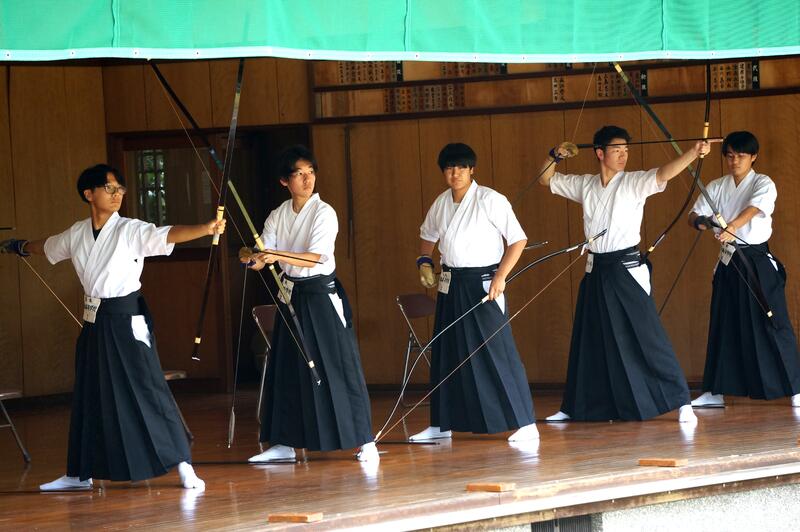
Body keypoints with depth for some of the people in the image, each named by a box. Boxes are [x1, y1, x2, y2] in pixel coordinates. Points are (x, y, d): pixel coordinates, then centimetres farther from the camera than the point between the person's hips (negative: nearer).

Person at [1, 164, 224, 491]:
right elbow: (47, 247, 27)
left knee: (148, 390, -11)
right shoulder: (77, 234, 5)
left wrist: (206, 229, -47)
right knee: (89, 396, 14)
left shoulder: (132, 231, -11)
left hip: (127, 320, -6)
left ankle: (183, 466, -9)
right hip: (95, 323, 6)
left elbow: (169, 235, -29)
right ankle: (79, 474, 25)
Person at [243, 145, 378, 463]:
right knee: (286, 369, 10)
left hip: (322, 294, -6)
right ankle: (285, 443, 20)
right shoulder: (278, 216, 6)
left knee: (340, 366, -8)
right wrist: (253, 259, -22)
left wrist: (278, 255, -34)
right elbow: (264, 260, 1)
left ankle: (365, 441, -5)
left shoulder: (323, 213, -11)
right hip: (292, 295, 6)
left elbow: (315, 257, -21)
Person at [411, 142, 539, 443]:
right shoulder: (441, 203, 7)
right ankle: (441, 425, 24)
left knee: (498, 352, -12)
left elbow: (518, 239, -12)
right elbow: (428, 235, 27)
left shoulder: (490, 200, -12)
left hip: (484, 284, -7)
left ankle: (525, 424, -10)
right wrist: (425, 262, 11)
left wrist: (500, 277, -17)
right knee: (446, 355, 12)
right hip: (451, 285, 7)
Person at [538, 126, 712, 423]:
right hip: (596, 270, 5)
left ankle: (681, 403, -9)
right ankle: (576, 407, 26)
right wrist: (555, 156, 4)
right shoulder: (585, 186, 7)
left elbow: (665, 173, -25)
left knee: (647, 337, -11)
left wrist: (693, 153, -41)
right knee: (589, 340, 14)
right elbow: (547, 179, 21)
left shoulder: (634, 183, -7)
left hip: (628, 269, -5)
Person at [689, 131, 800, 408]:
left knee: (773, 323, -8)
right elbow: (694, 215, 1)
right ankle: (715, 392, 15)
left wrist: (731, 228, -43)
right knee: (723, 326, 8)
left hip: (758, 261, -4)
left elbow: (753, 210, -24)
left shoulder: (763, 184, -5)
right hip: (728, 262, 4)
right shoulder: (716, 187, 8)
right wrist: (700, 221, -24)